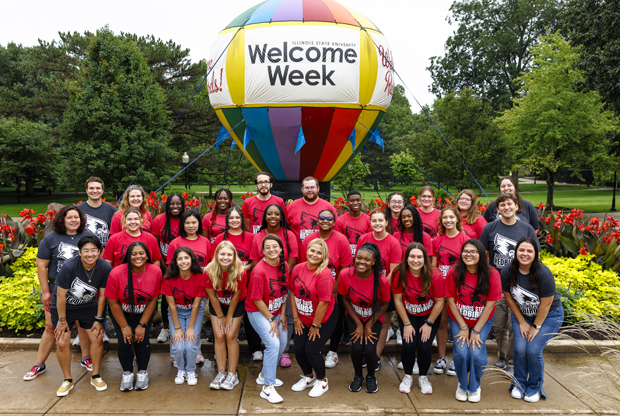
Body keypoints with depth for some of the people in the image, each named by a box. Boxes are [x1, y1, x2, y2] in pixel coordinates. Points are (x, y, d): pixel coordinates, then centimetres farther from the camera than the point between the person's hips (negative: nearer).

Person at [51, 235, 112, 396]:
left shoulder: (105, 268, -20)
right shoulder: (69, 267, -29)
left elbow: (102, 295, -9)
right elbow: (61, 295, -18)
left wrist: (98, 319, -4)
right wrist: (62, 320, -11)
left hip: (88, 306, 2)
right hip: (63, 307, -2)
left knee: (97, 338, -5)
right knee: (62, 342, -7)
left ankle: (95, 376, 15)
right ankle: (67, 380, 14)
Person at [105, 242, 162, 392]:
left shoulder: (155, 271, -21)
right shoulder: (116, 273, -25)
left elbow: (153, 300, -10)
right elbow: (113, 303, -14)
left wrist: (142, 325, -11)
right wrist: (124, 327, -11)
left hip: (144, 312, 1)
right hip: (122, 312, -1)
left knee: (142, 339, -12)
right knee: (124, 340, -13)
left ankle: (142, 372, 11)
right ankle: (127, 373, 11)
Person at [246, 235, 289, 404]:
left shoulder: (284, 265, -5)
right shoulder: (259, 271, -25)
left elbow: (285, 291, 5)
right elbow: (257, 300, -20)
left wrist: (282, 314, 0)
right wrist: (271, 320, -15)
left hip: (276, 311, 8)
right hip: (258, 312, -7)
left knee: (282, 344, 13)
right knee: (273, 344, -18)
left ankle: (264, 375, 35)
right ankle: (267, 388, -7)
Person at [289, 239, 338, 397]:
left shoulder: (324, 274, -24)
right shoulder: (298, 269, -5)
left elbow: (324, 302, -22)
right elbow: (293, 293, 4)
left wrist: (315, 325, -14)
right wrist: (295, 318, 3)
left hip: (324, 319, -5)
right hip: (302, 319, 6)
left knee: (311, 350, -7)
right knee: (299, 349, 4)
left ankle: (322, 381, 21)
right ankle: (308, 377, 33)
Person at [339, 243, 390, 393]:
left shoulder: (382, 280, -25)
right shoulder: (345, 275, -22)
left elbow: (384, 304, -8)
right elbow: (344, 299, -7)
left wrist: (369, 325, -10)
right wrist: (358, 324, -8)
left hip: (374, 318, -1)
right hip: (354, 316, 1)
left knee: (370, 350, -16)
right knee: (356, 347, -17)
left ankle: (371, 377, 17)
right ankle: (358, 376, 15)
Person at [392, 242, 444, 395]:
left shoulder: (435, 275, -23)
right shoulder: (400, 274, -20)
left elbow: (439, 302, -13)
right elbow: (398, 300, -11)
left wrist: (429, 324, -10)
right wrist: (407, 324, -9)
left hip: (429, 315, -1)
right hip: (407, 315, 1)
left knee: (424, 346, -13)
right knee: (408, 345, -14)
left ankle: (423, 378, 16)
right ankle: (408, 376, 14)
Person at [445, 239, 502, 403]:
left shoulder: (492, 274, -16)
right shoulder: (454, 272, -15)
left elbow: (490, 304, -12)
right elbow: (451, 301, -8)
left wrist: (476, 331, -12)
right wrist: (463, 327, -10)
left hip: (482, 321, 0)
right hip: (458, 319, 0)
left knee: (476, 352, -17)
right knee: (461, 351, -17)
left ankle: (475, 387, 14)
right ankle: (462, 385, 14)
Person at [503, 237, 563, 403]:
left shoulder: (543, 274, -28)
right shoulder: (507, 272, -17)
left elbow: (546, 304, -20)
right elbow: (509, 297, -4)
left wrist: (536, 326, -12)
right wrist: (522, 322, -3)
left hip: (549, 316, -3)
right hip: (521, 314, 3)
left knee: (534, 350, -13)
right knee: (520, 349, -10)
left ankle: (535, 388, 12)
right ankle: (519, 383, 15)